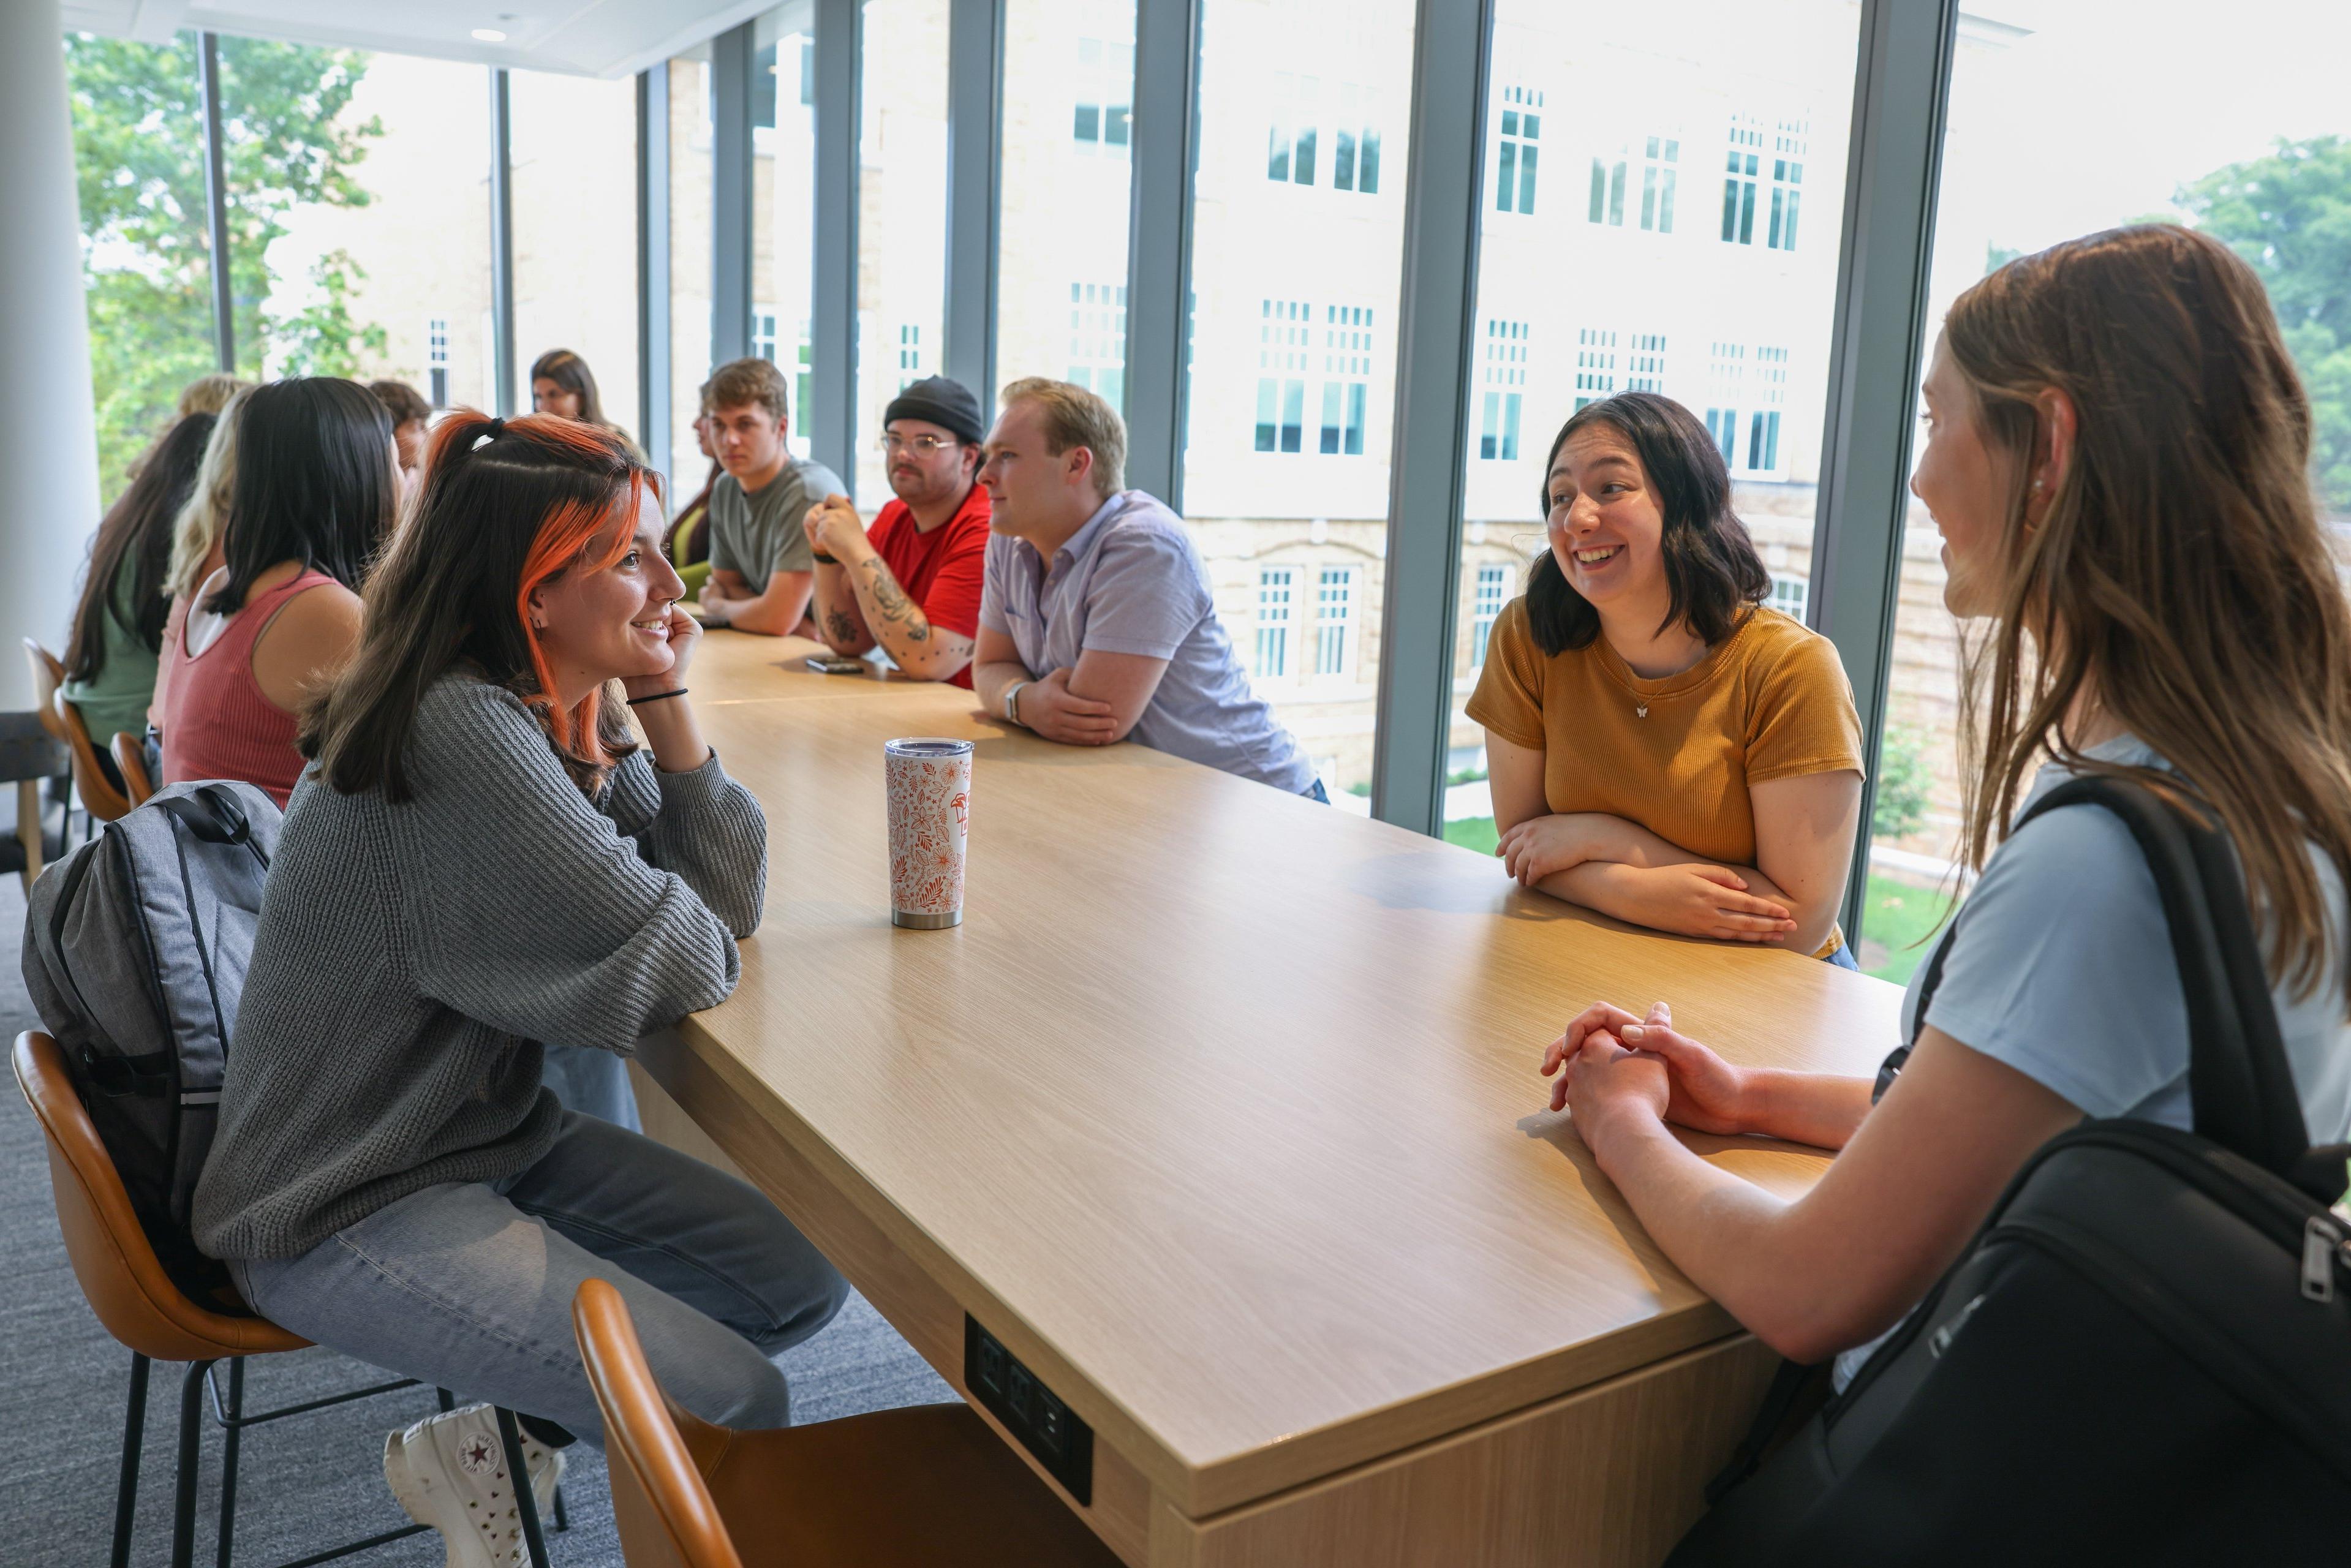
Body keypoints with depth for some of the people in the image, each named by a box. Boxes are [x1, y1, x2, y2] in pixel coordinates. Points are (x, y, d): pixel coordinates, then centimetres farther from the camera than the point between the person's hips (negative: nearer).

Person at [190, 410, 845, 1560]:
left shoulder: (566, 716, 2)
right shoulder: (462, 732, -26)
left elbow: (726, 893, -2)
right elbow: (668, 969, -27)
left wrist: (662, 694, -10)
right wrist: (680, 935, -2)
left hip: (489, 1133, 9)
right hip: (343, 1213, -9)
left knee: (800, 1286, 6)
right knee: (738, 1410, -14)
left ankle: (498, 1434, 14)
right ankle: (469, 1458, 10)